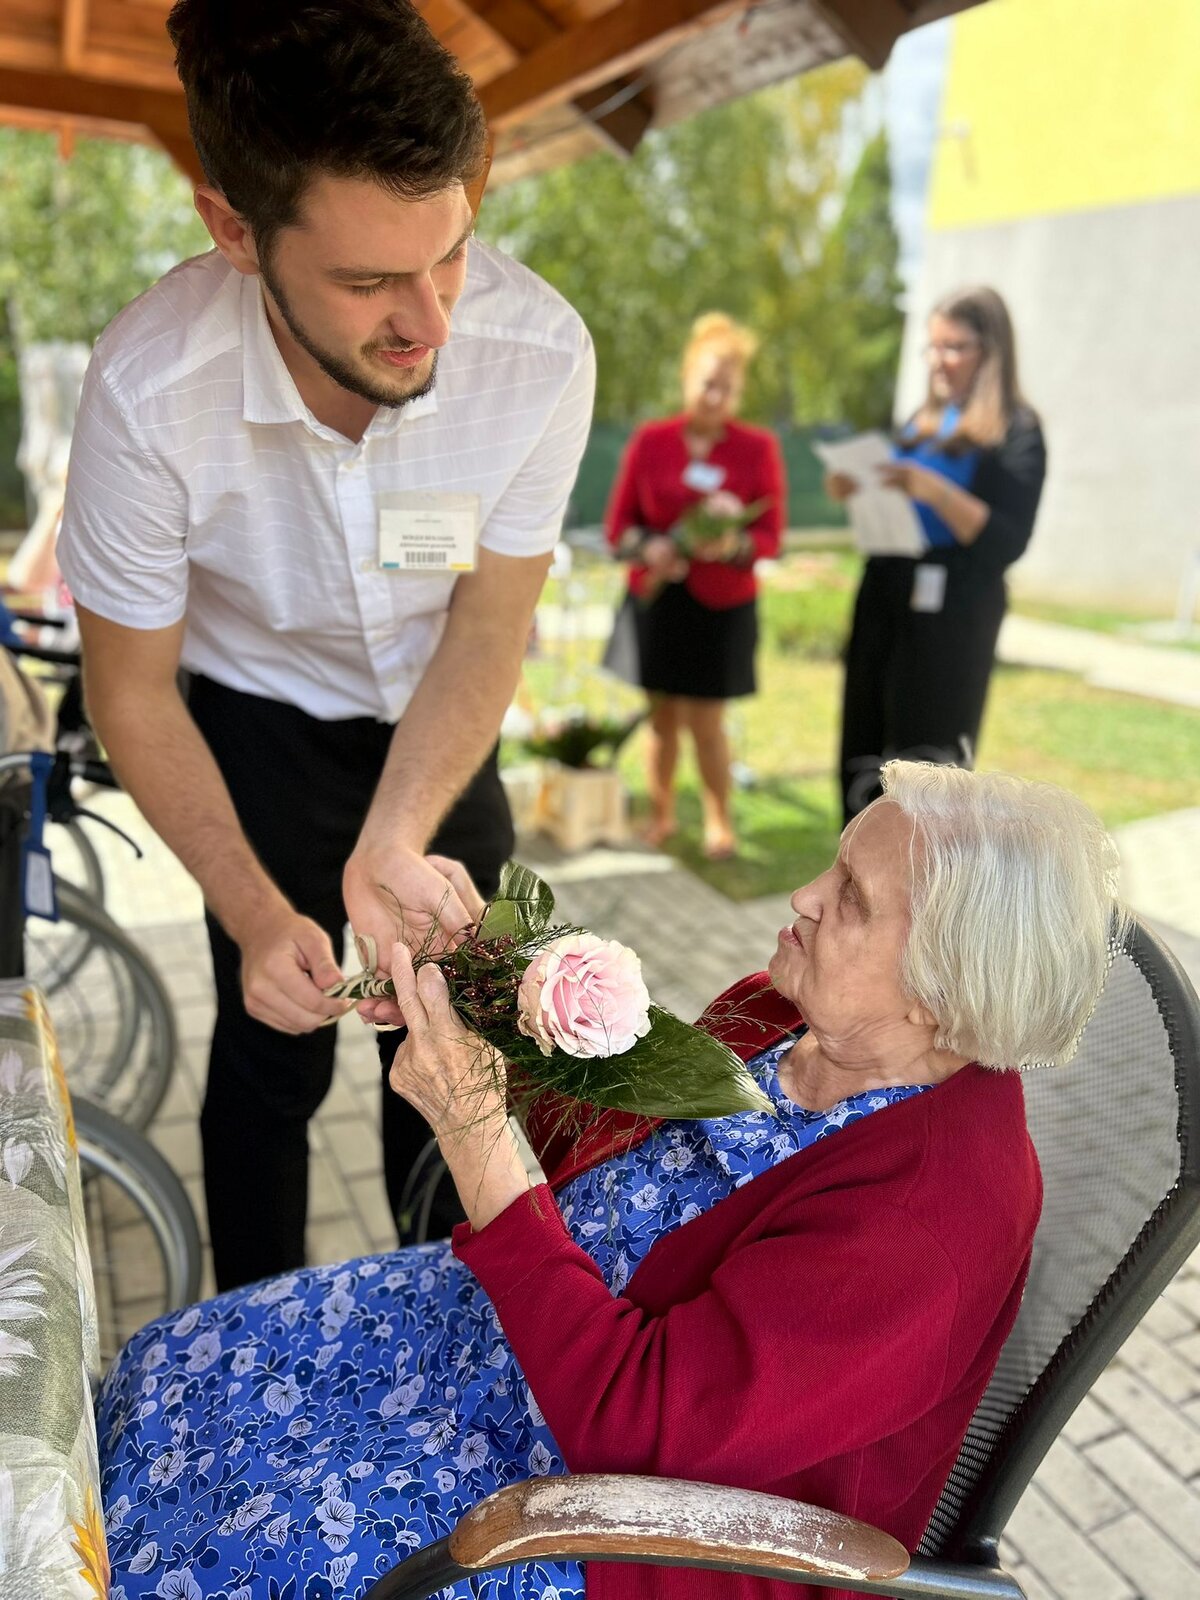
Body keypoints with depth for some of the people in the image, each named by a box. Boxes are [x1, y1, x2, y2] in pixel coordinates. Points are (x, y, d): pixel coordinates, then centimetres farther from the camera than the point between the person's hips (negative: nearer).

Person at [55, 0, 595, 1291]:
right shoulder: (149, 388, -31)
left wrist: (392, 845, -29)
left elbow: (487, 626, -16)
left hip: (436, 724, 2)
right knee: (275, 1044, 0)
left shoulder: (541, 349, -28)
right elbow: (132, 691, -16)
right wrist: (254, 912, -23)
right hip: (258, 723, -1)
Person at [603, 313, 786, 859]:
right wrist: (647, 547, -17)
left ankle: (719, 818, 20)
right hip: (655, 596, 2)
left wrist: (734, 545, -24)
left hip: (721, 604, -1)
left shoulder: (758, 447, -2)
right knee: (661, 714, 6)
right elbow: (617, 524, 3)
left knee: (704, 720, -1)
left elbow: (770, 536, -3)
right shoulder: (650, 440, 1)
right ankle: (661, 813, 25)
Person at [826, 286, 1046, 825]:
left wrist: (935, 491, -25)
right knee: (867, 749, 10)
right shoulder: (923, 421, 15)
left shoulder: (1016, 433, -5)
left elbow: (1007, 543, -14)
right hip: (883, 597, 7)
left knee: (929, 755, -6)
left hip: (950, 612, -7)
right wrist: (857, 493, 0)